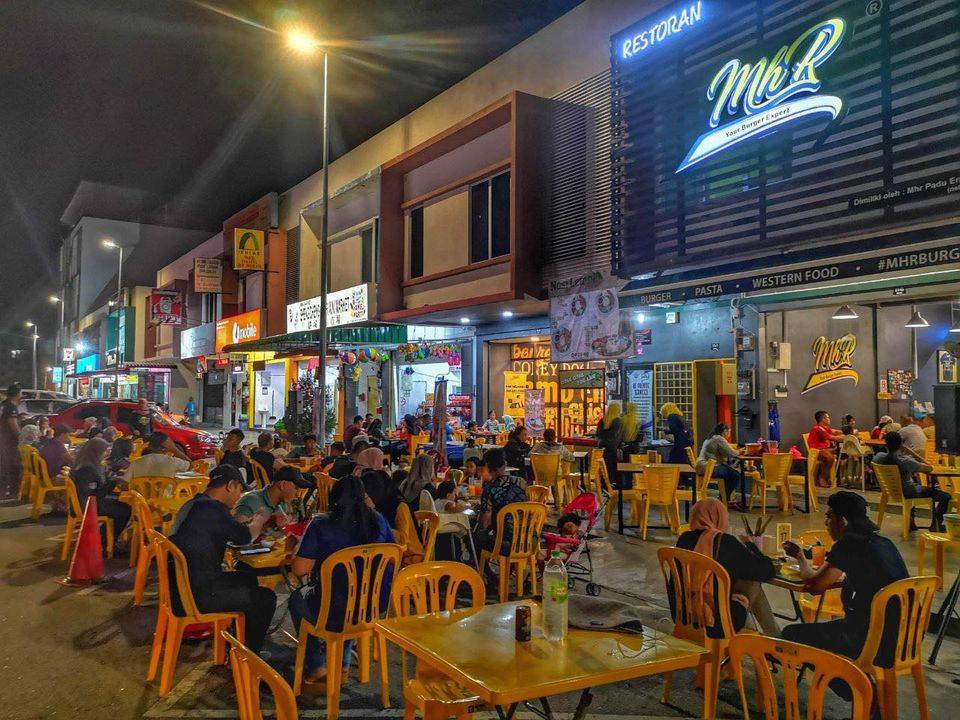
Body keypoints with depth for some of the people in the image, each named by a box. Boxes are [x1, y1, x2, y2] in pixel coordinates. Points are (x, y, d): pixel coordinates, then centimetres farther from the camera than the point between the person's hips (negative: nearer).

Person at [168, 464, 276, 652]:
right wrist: (261, 519, 8)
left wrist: (252, 522, 15)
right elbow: (246, 537, -11)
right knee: (266, 599, -2)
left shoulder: (192, 505, 11)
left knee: (248, 579, 25)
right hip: (196, 598, -10)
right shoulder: (212, 508, -20)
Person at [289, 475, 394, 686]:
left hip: (335, 612, -4)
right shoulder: (378, 521, -5)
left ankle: (317, 667, 28)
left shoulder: (320, 525, -15)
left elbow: (299, 569, -14)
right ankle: (342, 662, 40)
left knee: (297, 598, 29)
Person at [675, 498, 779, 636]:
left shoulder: (684, 539, -1)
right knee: (754, 584, 14)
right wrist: (751, 547, 13)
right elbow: (767, 570, -6)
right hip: (717, 626, -5)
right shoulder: (726, 542, -15)